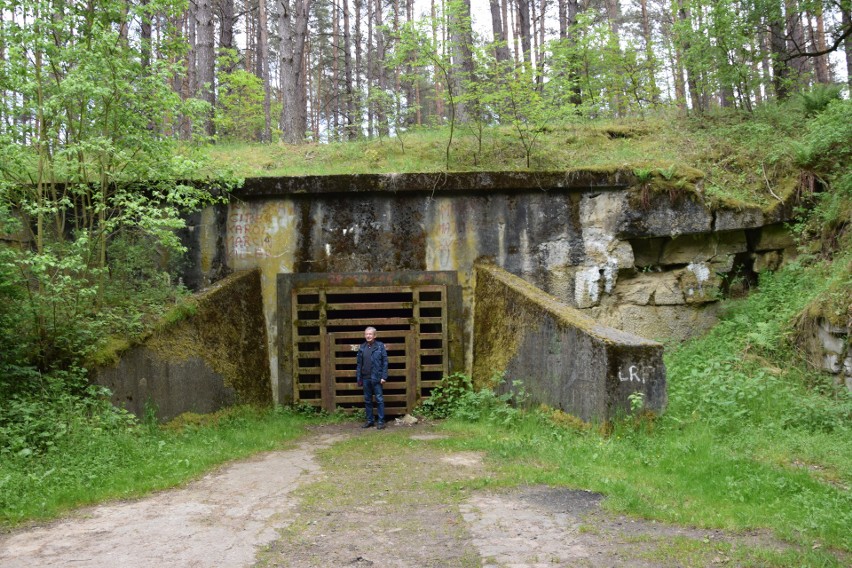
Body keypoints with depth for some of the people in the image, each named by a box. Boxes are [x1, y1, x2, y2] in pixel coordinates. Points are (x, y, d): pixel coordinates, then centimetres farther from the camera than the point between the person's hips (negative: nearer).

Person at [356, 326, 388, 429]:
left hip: (376, 378, -4)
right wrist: (359, 378, 6)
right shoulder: (362, 347, 7)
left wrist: (384, 376, -10)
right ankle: (370, 420, 21)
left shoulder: (380, 346, -3)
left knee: (379, 400, -1)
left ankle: (381, 421, 5)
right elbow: (359, 364, 10)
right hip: (365, 378, 4)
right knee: (367, 400, 11)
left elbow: (385, 362, -5)